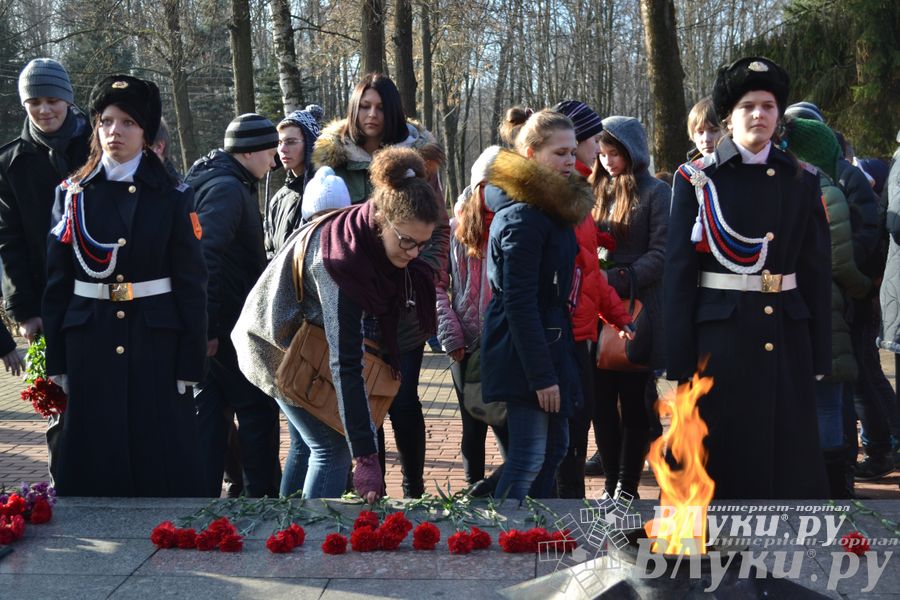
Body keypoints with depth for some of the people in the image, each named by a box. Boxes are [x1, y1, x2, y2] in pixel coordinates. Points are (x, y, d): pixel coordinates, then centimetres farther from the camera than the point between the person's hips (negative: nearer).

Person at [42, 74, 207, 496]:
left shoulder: (172, 197, 1)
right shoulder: (72, 195, 6)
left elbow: (191, 283, 0)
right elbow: (56, 283, 6)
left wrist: (191, 362, -5)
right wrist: (56, 360, 2)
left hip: (156, 346, -1)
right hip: (91, 347, 1)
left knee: (162, 460, 2)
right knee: (95, 461, 4)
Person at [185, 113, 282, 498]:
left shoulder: (223, 182, 17)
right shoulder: (227, 188, -15)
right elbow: (205, 255, -25)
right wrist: (207, 326, -24)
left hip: (211, 326, 10)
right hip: (228, 324, -10)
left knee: (209, 409, 12)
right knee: (258, 409, -1)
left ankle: (203, 498, 17)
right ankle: (264, 497, 6)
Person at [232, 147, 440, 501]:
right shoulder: (342, 258, -37)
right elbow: (345, 364, -40)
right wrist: (366, 458, -41)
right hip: (281, 348, -8)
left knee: (309, 443, 15)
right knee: (334, 447, -11)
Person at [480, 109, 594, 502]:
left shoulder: (549, 209, 11)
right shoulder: (523, 218, -19)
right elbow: (519, 303, -22)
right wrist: (541, 373, -22)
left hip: (550, 342, 10)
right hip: (524, 352, -10)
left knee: (554, 447, 16)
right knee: (528, 458, -7)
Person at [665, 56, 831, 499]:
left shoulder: (800, 181, 7)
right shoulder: (698, 180, -2)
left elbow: (817, 271, 8)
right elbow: (678, 271, -4)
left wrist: (820, 354, 4)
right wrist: (680, 360, -7)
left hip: (787, 336, 3)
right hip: (722, 335, -3)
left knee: (791, 454, 6)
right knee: (726, 455, 4)